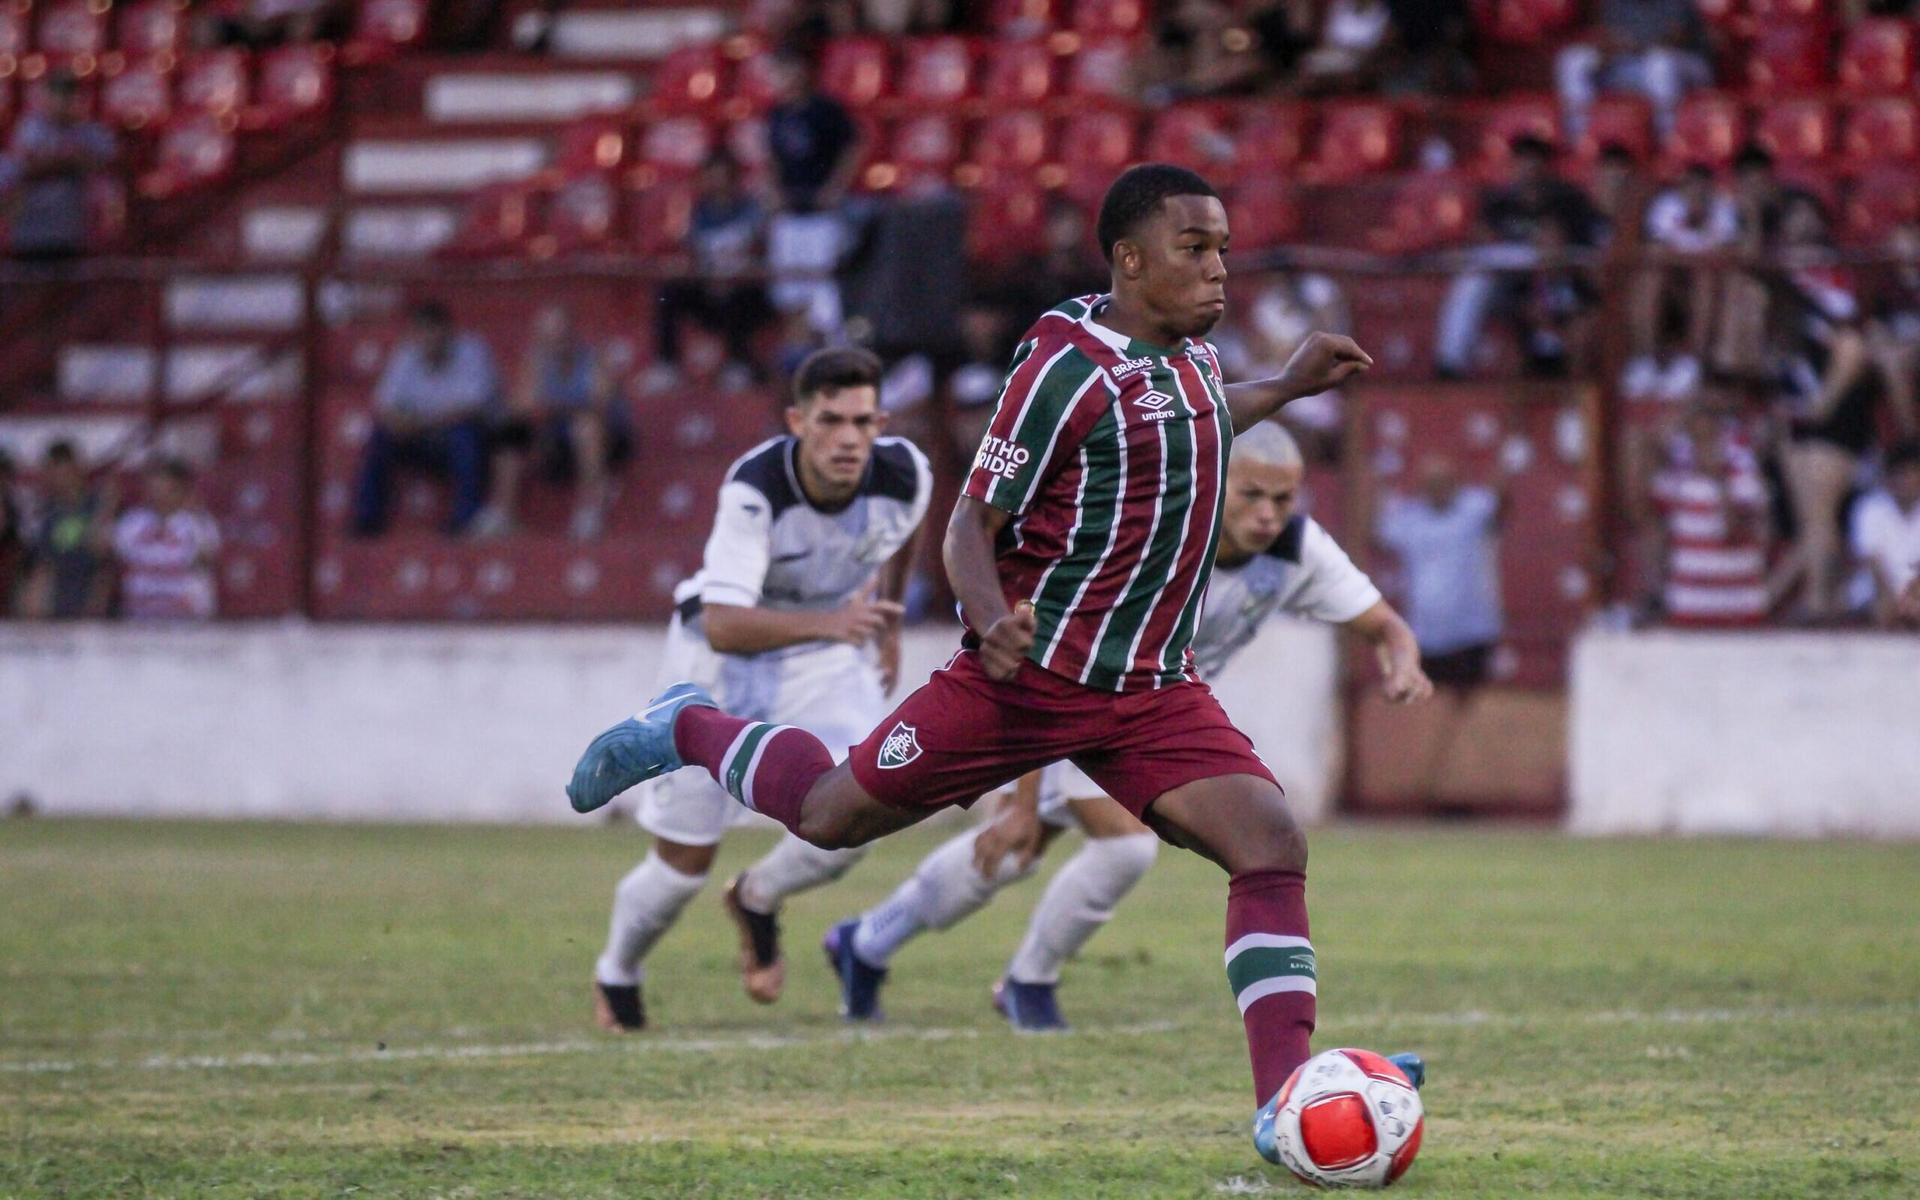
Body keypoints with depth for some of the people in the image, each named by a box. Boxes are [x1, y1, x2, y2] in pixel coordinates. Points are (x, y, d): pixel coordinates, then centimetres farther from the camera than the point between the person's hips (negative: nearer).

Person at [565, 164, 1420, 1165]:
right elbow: (972, 522, -14)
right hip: (1029, 671, -6)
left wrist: (1287, 388, 27)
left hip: (1151, 691, 6)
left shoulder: (1190, 355, 8)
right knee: (832, 816, 5)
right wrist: (993, 621, -33)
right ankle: (685, 731, 35)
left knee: (1272, 842, -15)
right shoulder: (1067, 366, -16)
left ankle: (1283, 1104, -17)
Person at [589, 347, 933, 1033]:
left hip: (830, 666, 3)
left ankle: (758, 900, 13)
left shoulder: (905, 476, -19)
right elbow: (721, 626, -42)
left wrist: (886, 627, 16)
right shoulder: (753, 488, -33)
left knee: (847, 827, -21)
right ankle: (617, 975, 35)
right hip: (724, 656, -3)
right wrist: (825, 622, -56)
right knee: (683, 861, 3)